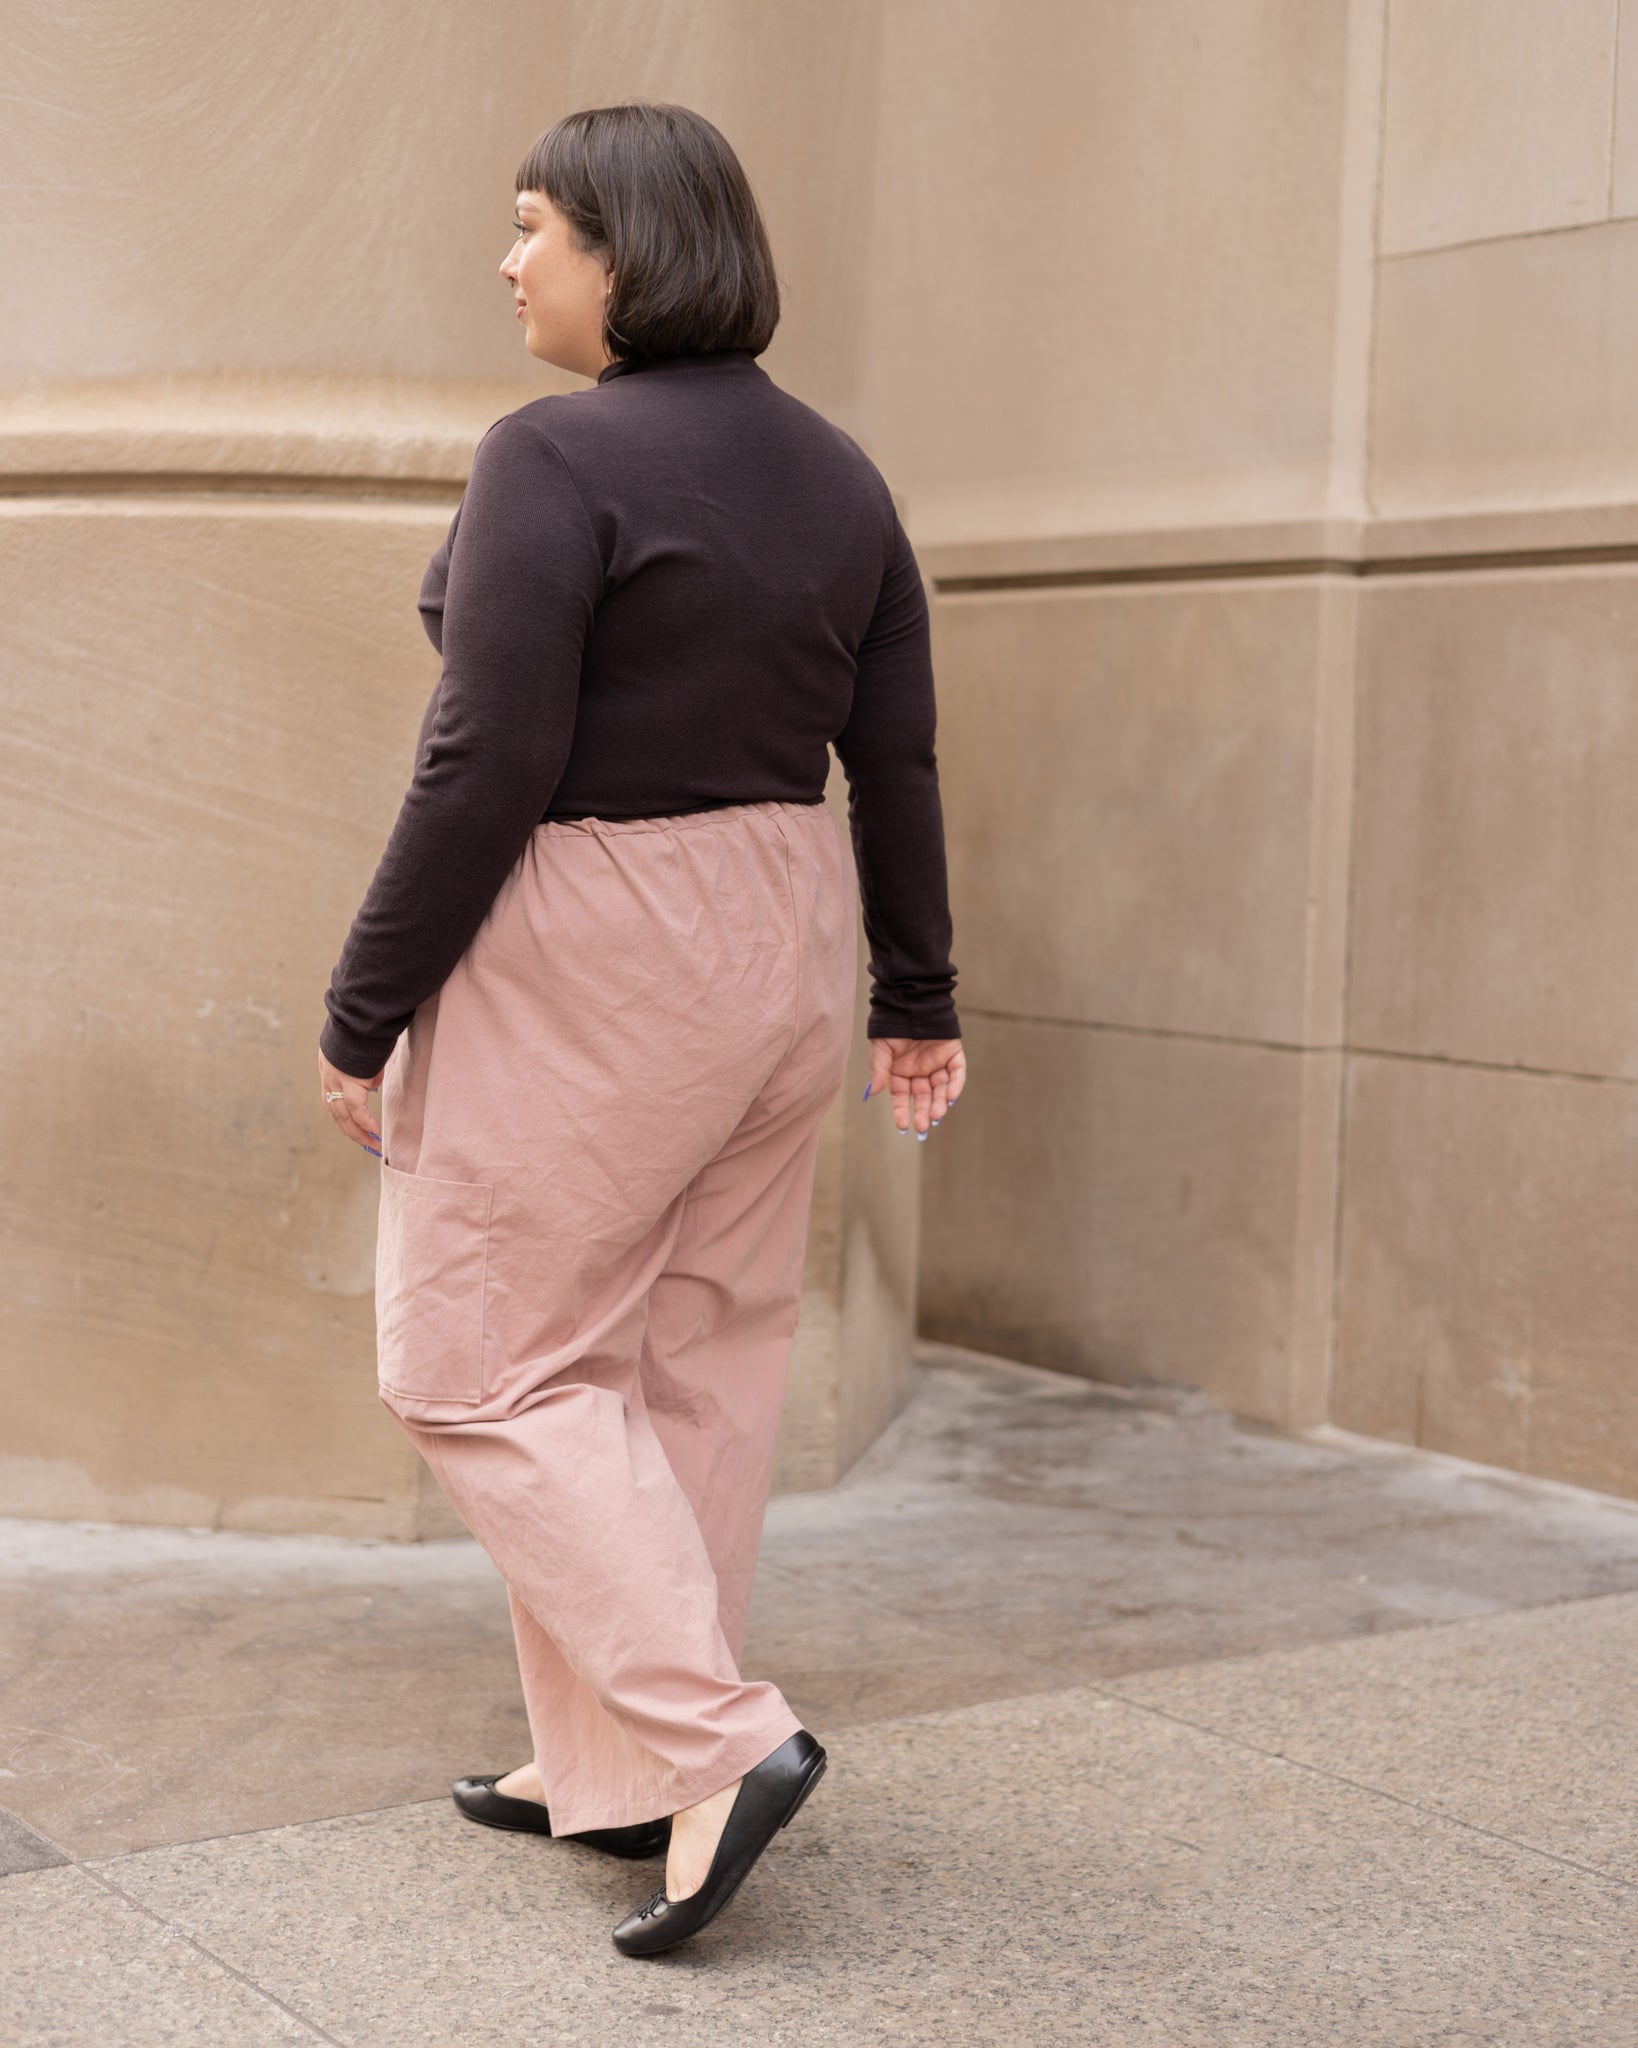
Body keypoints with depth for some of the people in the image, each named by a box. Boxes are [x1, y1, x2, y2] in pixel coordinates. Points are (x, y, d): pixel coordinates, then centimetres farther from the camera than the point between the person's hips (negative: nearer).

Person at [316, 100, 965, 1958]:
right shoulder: (835, 472, 7)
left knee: (485, 1360, 4)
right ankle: (613, 1769, 24)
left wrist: (366, 1010, -11)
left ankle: (712, 1740, -4)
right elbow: (895, 761, 10)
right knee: (700, 1363, 13)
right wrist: (916, 999, 18)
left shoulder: (557, 454, -15)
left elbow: (488, 766, -19)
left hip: (589, 961, -8)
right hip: (778, 936, 8)